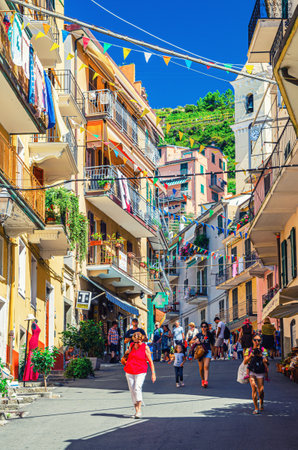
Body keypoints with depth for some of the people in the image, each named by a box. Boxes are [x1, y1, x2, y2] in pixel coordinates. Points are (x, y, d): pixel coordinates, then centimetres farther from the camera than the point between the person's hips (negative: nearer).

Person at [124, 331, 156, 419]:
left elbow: (150, 361, 1)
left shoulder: (145, 347, -4)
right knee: (132, 390, 3)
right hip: (129, 372, 5)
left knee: (137, 389, -20)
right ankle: (136, 411, 11)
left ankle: (139, 411, -16)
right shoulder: (131, 345, 7)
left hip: (140, 372, -4)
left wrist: (153, 373, -1)